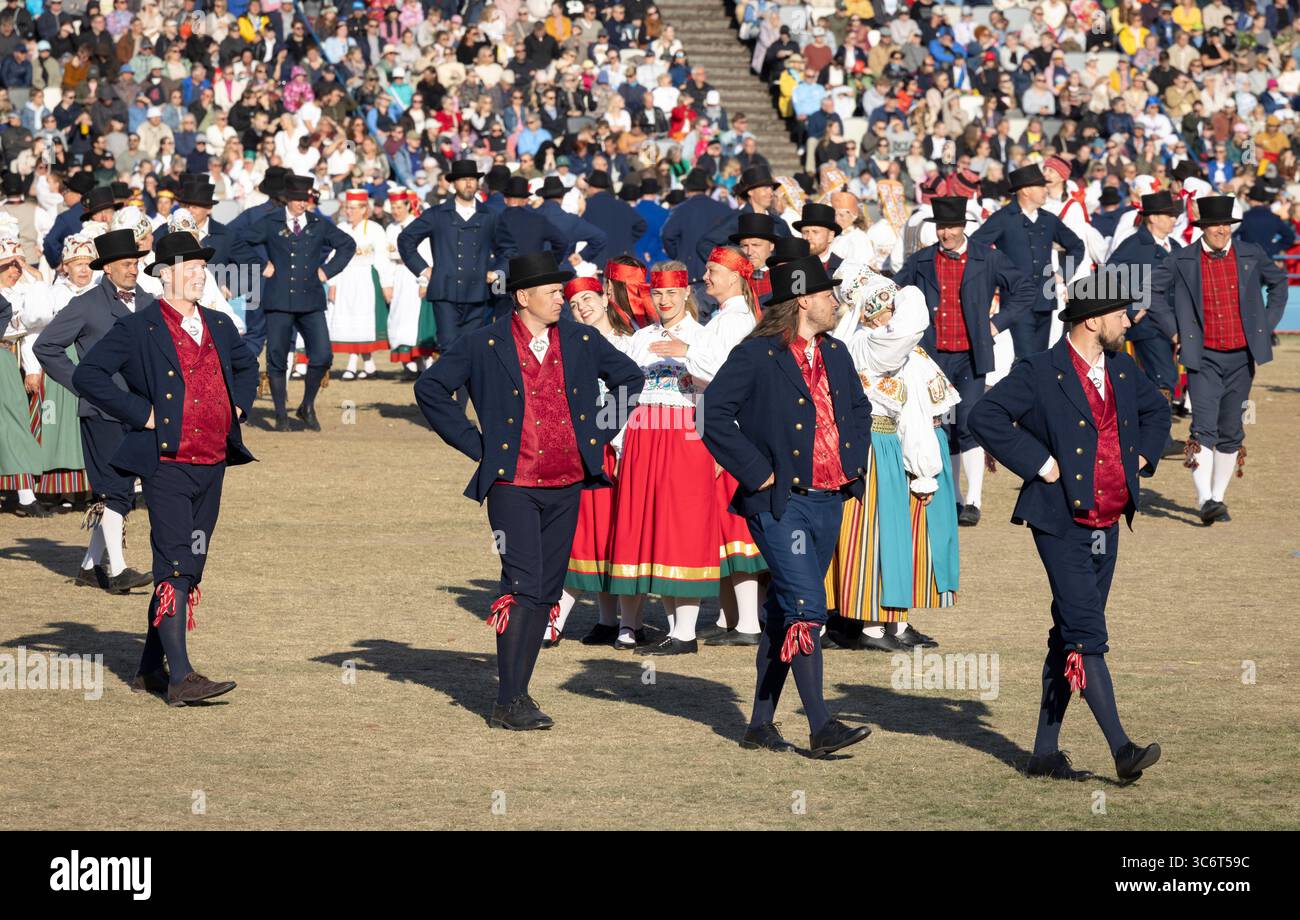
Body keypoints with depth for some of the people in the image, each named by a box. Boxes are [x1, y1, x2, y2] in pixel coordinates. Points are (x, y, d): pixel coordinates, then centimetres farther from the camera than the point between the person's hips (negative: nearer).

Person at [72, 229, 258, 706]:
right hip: (168, 465, -7)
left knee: (190, 569, 10)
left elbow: (246, 365, 33)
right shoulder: (137, 328, -6)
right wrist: (141, 412, -14)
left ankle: (151, 670, 21)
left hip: (212, 465, 7)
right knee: (174, 568, -14)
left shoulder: (218, 326, 13)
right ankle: (181, 677, -18)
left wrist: (238, 407, 15)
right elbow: (87, 374, -12)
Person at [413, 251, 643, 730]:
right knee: (524, 584, -15)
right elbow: (430, 387, 2)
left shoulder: (583, 341, 8)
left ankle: (516, 695, 14)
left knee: (547, 590, 6)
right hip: (512, 485, -5)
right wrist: (474, 443, -2)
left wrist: (601, 433, 12)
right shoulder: (485, 345, -3)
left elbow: (629, 378, 22)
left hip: (566, 484, 5)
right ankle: (510, 704, -12)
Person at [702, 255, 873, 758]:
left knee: (784, 611, 12)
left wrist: (854, 462, 16)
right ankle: (821, 727, -15)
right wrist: (756, 471, -15)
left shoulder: (834, 354, 13)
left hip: (828, 500, 7)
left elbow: (858, 408, 30)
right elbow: (715, 415, -14)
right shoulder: (756, 356, -10)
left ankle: (761, 723, 18)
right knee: (806, 608, -14)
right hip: (781, 502, -7)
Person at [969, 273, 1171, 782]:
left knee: (1069, 637, 11)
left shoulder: (1122, 369, 11)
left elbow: (1156, 409, 30)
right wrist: (1038, 462, -17)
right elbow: (985, 416, -18)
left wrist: (1142, 455, 13)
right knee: (1087, 634, -12)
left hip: (1107, 525, 7)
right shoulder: (1039, 372, -11)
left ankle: (1046, 752, 16)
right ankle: (1121, 749, -16)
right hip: (1061, 524, -7)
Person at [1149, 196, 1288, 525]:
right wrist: (1171, 328, 1)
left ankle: (1218, 497, 18)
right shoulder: (1181, 260, -4)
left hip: (1241, 358, 3)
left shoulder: (1251, 255, 3)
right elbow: (1150, 288, 6)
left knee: (1231, 432, 8)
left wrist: (1267, 323, 11)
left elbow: (1278, 282, 20)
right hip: (1204, 357, -3)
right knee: (1204, 428, -16)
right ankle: (1205, 501, -22)